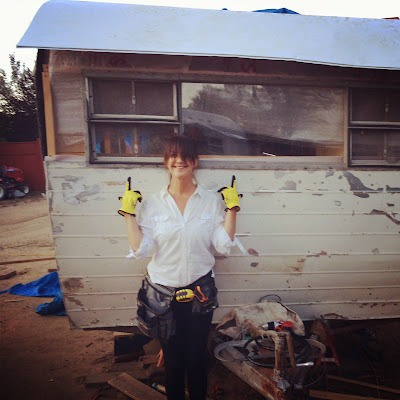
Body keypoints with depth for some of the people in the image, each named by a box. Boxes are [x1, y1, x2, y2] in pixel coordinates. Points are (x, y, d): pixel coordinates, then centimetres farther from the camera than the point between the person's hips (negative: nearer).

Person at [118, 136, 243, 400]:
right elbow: (140, 250, -10)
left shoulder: (213, 200, -4)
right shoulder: (152, 203, -5)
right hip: (163, 292, 0)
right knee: (172, 356, 19)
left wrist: (232, 208, -10)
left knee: (197, 356, 18)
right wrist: (128, 213, -11)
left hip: (200, 292, 0)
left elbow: (224, 246, -9)